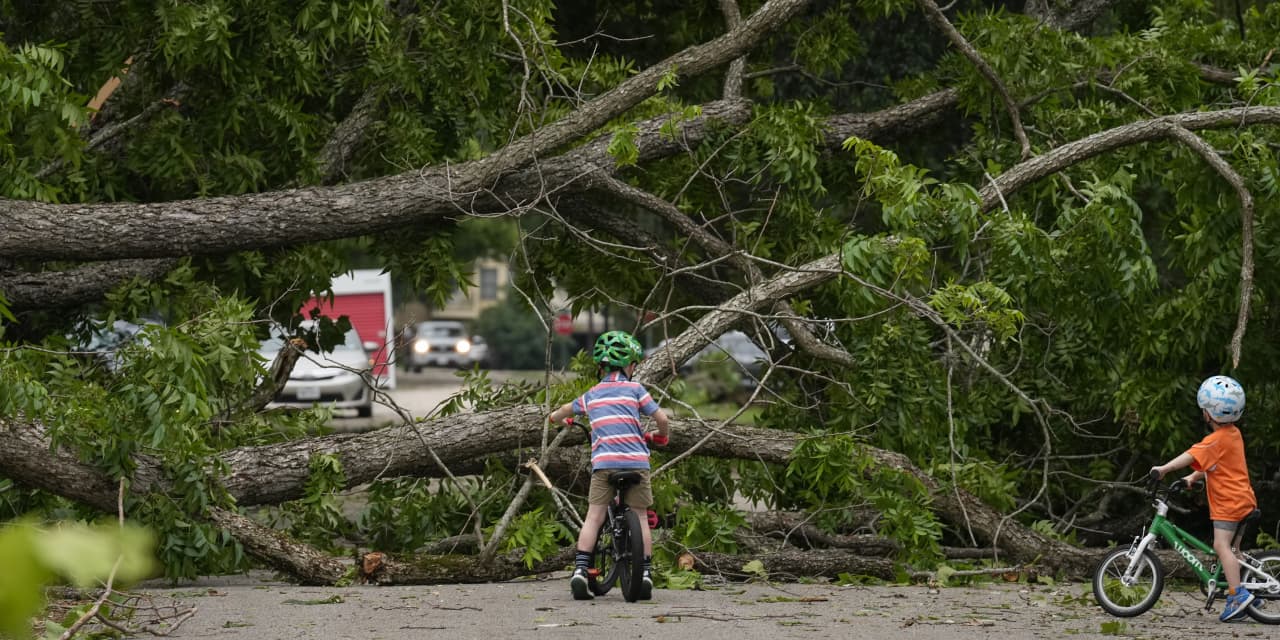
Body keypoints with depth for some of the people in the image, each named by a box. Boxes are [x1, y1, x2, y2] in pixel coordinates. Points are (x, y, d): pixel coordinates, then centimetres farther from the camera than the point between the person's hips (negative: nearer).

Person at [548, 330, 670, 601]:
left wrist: (555, 418, 62)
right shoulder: (634, 390, 7)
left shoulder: (591, 395, 18)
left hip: (603, 463, 1)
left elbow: (567, 409, 39)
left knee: (594, 516, 2)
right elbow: (662, 419, 2)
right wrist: (660, 436, 24)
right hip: (636, 461, -1)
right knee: (640, 517, 8)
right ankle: (645, 572, 4)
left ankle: (580, 569, -9)